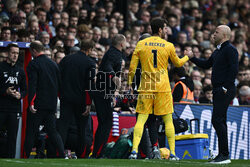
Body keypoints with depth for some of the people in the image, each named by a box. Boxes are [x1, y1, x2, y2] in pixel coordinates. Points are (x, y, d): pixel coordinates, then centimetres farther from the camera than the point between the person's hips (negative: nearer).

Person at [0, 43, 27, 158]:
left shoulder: (20, 71, 16)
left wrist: (20, 95, -3)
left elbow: (24, 89, 19)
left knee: (12, 136, 3)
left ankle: (10, 160, 6)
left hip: (14, 109, 4)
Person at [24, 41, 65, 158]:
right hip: (51, 104, 6)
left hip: (37, 105, -6)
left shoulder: (34, 64, -8)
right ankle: (62, 155, -3)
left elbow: (32, 85, -17)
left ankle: (26, 156, 2)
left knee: (30, 132, 1)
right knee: (52, 131, 9)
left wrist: (31, 103, -18)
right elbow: (58, 84, 16)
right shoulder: (53, 64, 11)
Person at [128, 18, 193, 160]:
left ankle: (134, 150, -14)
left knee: (141, 119, 0)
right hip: (163, 87, -1)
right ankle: (173, 153, 7)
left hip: (146, 87, 1)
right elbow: (178, 63, 15)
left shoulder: (141, 44, 3)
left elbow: (132, 66, 2)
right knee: (168, 120, 7)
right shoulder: (168, 46, 0)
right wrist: (187, 56, 34)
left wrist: (129, 83, 11)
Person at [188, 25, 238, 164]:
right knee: (220, 121, 11)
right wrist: (192, 58, 21)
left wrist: (226, 87, -20)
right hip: (218, 90, 10)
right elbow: (207, 64, 28)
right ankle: (223, 154, 15)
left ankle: (225, 155, -12)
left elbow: (234, 69, -18)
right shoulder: (218, 51, 19)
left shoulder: (230, 49, -10)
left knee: (217, 120, -13)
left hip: (225, 91, -10)